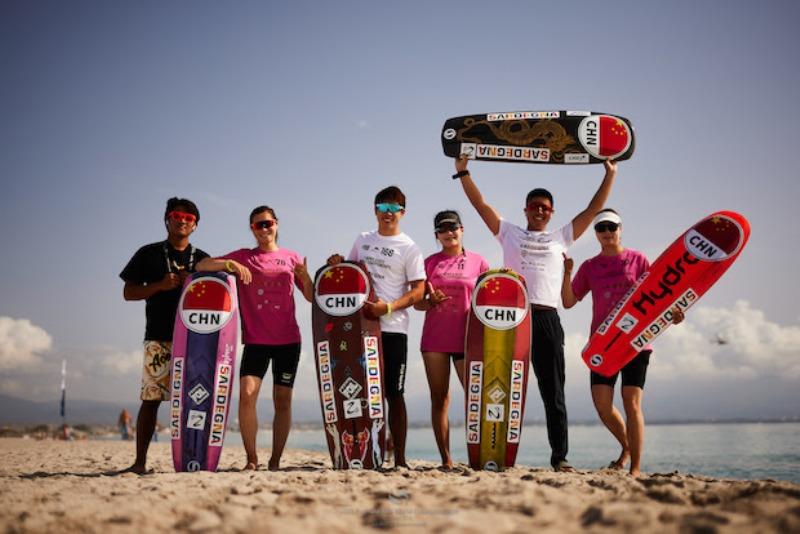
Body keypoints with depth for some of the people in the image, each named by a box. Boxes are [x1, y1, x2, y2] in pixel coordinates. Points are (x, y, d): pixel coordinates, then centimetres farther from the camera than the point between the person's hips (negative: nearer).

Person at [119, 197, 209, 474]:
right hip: (159, 337, -2)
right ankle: (140, 461, -3)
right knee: (151, 398, -6)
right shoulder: (148, 254, 10)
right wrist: (161, 285, -8)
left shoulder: (202, 259, 16)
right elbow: (128, 293, 7)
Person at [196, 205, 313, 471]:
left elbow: (312, 297, 8)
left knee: (283, 401, 1)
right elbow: (201, 265, 0)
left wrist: (305, 276, -11)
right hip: (255, 340, -1)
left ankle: (275, 461, 9)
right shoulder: (243, 257, 8)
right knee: (246, 395, -15)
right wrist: (229, 264, -17)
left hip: (288, 340, 1)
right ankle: (251, 458, -3)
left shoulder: (292, 257, 10)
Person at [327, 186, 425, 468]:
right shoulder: (362, 240, 15)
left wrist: (390, 307, -20)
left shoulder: (409, 248, 0)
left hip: (393, 329, -4)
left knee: (394, 394, 0)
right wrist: (338, 263, 4)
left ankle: (399, 458, 5)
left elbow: (418, 291, -6)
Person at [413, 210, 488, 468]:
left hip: (466, 338, -1)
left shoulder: (478, 262, 8)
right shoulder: (430, 262, 10)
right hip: (434, 339, 1)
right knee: (439, 399, 3)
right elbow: (417, 302, 10)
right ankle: (446, 459, 9)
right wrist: (432, 301, -11)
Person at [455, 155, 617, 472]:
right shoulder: (509, 233, 17)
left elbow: (593, 210, 19)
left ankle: (560, 456, 4)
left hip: (547, 318, 1)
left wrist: (610, 174, 17)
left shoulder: (561, 238, 20)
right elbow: (480, 205, 13)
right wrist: (462, 172, 7)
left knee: (553, 392, 1)